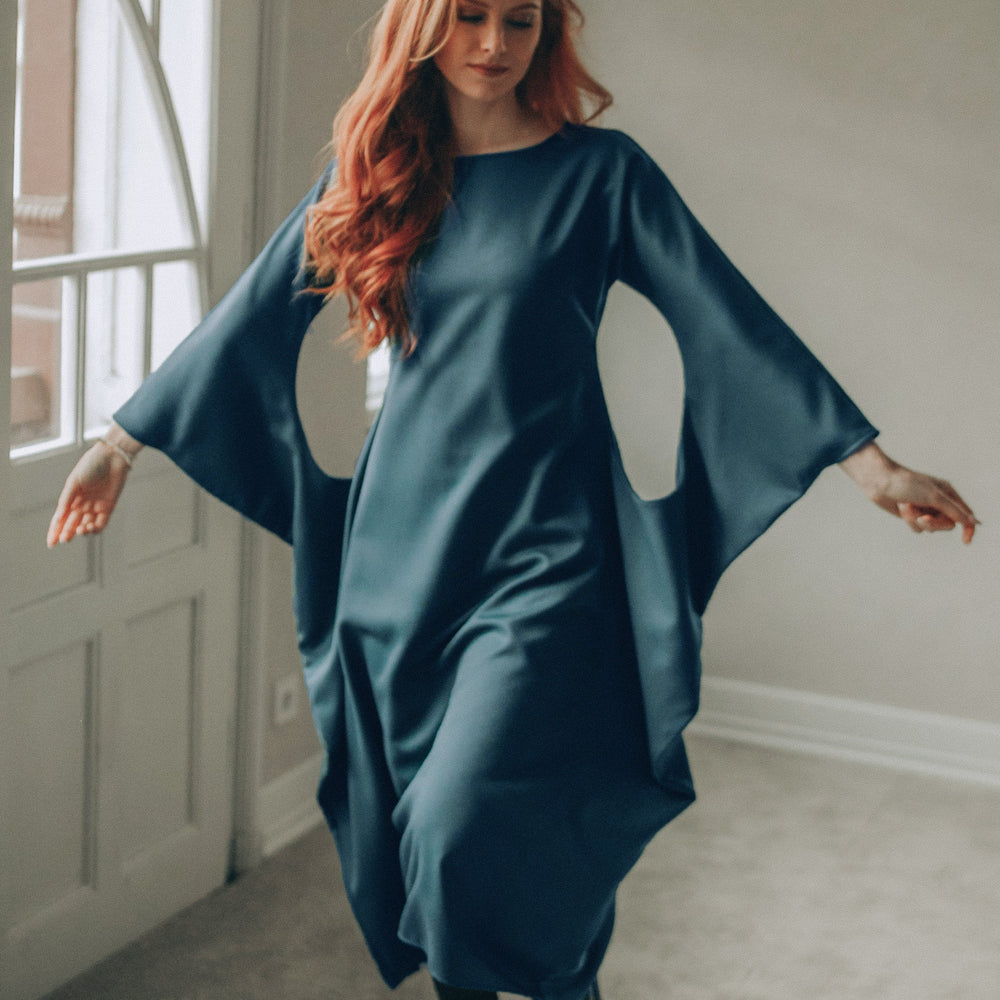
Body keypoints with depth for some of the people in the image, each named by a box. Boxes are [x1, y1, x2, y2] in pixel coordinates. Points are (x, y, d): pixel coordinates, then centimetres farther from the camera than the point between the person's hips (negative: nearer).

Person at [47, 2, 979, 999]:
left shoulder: (599, 170, -2)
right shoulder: (373, 173, 8)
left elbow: (729, 317, -5)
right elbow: (248, 320, 12)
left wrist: (872, 464, -11)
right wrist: (121, 442, 12)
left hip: (540, 551, -4)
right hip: (401, 543, 4)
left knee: (469, 829, -16)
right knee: (405, 833, 10)